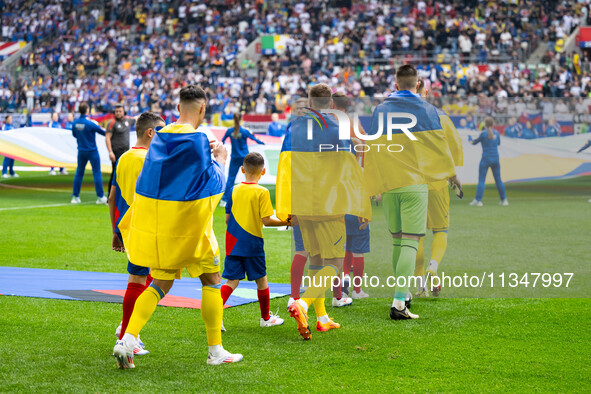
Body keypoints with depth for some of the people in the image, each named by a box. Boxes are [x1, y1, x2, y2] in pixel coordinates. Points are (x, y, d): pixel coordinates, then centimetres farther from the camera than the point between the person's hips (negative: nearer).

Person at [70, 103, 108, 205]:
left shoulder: (75, 123, -2)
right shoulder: (90, 123, -19)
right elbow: (103, 132, -11)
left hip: (81, 151, 5)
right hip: (92, 151, -5)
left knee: (79, 172, 11)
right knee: (97, 172, 1)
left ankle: (75, 196, 12)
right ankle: (100, 197, 2)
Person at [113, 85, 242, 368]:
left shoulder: (161, 136, 7)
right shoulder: (198, 140, -12)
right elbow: (213, 183, -4)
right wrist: (220, 160, 14)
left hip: (153, 215, 6)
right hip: (186, 222, -6)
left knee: (161, 282, 14)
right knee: (212, 279, 11)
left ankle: (127, 339, -4)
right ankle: (216, 351, 14)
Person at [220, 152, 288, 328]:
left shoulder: (235, 190, 4)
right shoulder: (262, 192, -9)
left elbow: (227, 219, 9)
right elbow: (266, 220, -14)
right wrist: (286, 222, 0)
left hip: (233, 242, 4)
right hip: (252, 243, -4)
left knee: (232, 281, 5)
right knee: (261, 280, 11)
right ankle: (266, 317, 24)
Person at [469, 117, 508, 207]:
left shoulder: (483, 134, -9)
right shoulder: (496, 133, 4)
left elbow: (474, 142, 1)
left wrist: (471, 140, 23)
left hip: (486, 159, -4)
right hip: (495, 159, 4)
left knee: (481, 180, -3)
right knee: (498, 180, 12)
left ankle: (478, 200, -10)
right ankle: (504, 200, 15)